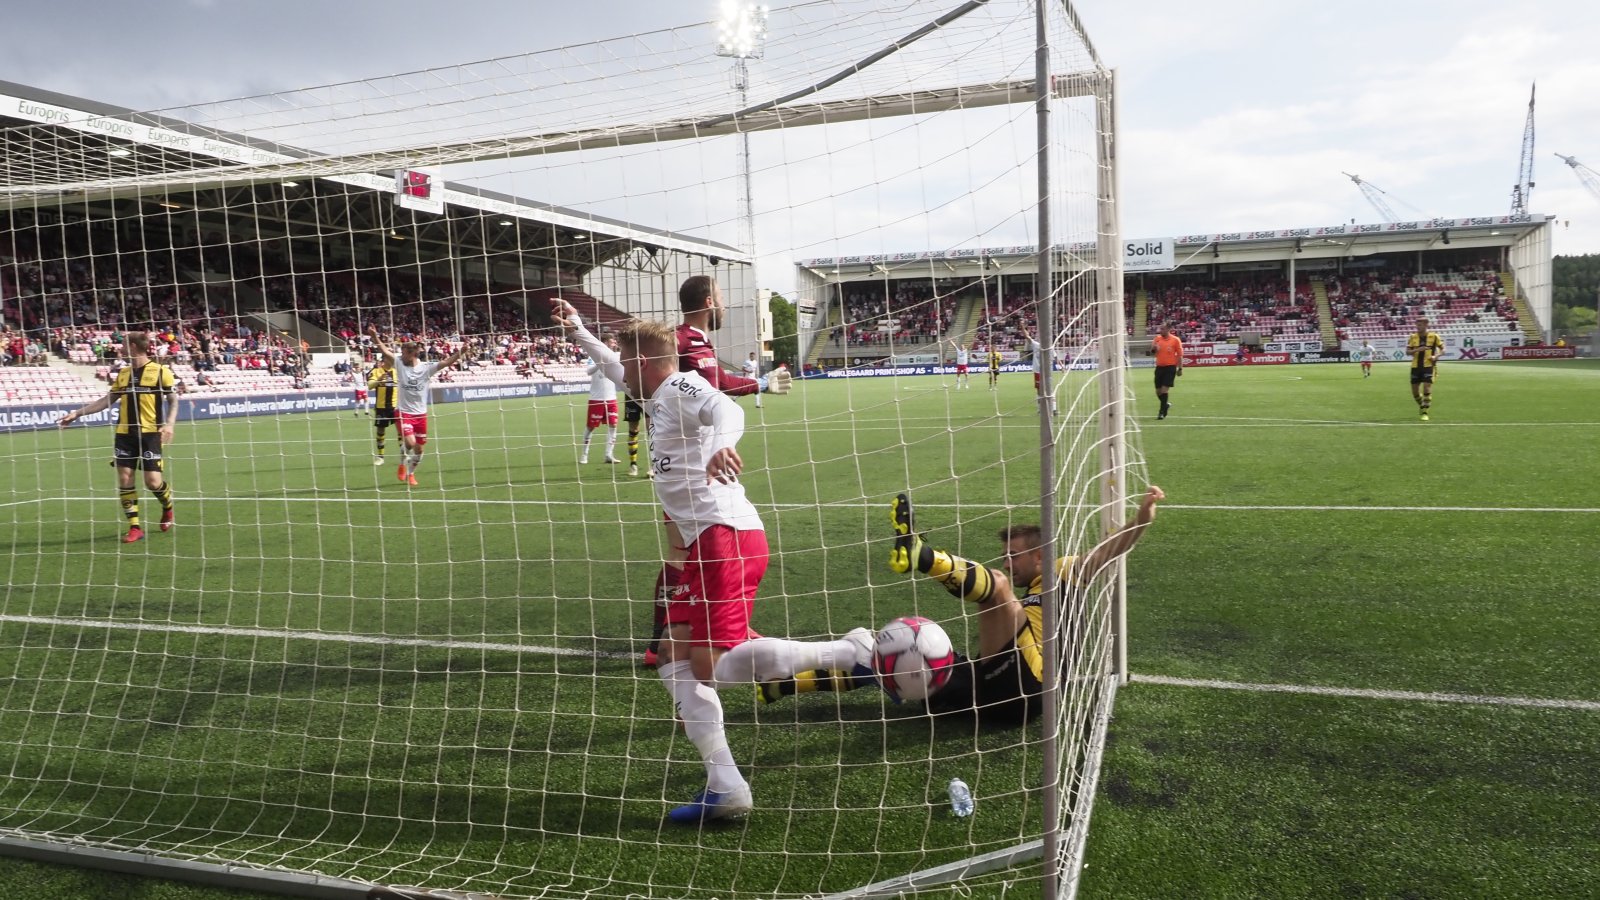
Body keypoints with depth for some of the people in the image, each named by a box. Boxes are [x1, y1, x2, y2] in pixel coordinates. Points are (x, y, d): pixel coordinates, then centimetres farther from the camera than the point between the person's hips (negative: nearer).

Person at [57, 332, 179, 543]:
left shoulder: (160, 371, -4)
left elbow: (173, 401, -2)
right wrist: (77, 413, 15)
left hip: (150, 433, -5)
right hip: (124, 433, 5)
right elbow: (106, 400, 19)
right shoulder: (123, 373, 12)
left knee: (152, 480, -9)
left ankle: (168, 507, 24)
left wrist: (169, 424, -16)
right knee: (124, 478, -2)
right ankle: (134, 527, 5)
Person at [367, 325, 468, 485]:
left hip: (420, 414, 2)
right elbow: (386, 352, -15)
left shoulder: (426, 368, -5)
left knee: (419, 448, 9)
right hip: (404, 412, -2)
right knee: (410, 442, -19)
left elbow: (445, 362, -14)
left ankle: (410, 474, 33)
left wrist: (460, 352, -29)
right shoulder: (399, 364, -3)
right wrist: (375, 337, -30)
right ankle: (402, 466, 10)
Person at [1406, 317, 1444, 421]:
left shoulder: (1434, 336, -2)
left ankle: (1425, 413, -7)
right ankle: (1422, 406, 34)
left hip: (1428, 366, -3)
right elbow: (1407, 352, 0)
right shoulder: (1413, 337, 4)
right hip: (1415, 366, 3)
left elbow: (1443, 350, 5)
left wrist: (1436, 356, -14)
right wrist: (1417, 350, -18)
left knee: (1427, 389, -14)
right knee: (1415, 391, 6)